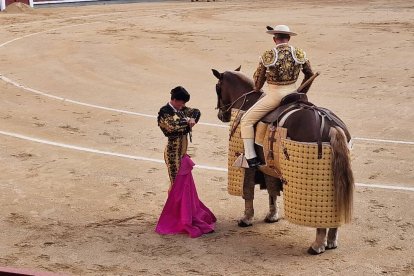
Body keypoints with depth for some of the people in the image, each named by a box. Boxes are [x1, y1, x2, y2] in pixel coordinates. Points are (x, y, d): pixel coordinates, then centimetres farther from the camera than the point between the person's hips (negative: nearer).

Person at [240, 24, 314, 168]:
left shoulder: (268, 56, -12)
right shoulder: (300, 54, -1)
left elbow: (258, 79, 0)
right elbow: (309, 75, 9)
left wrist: (256, 90, 21)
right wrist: (302, 92, 22)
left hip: (274, 95, -5)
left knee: (246, 120, 6)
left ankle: (250, 158, 2)